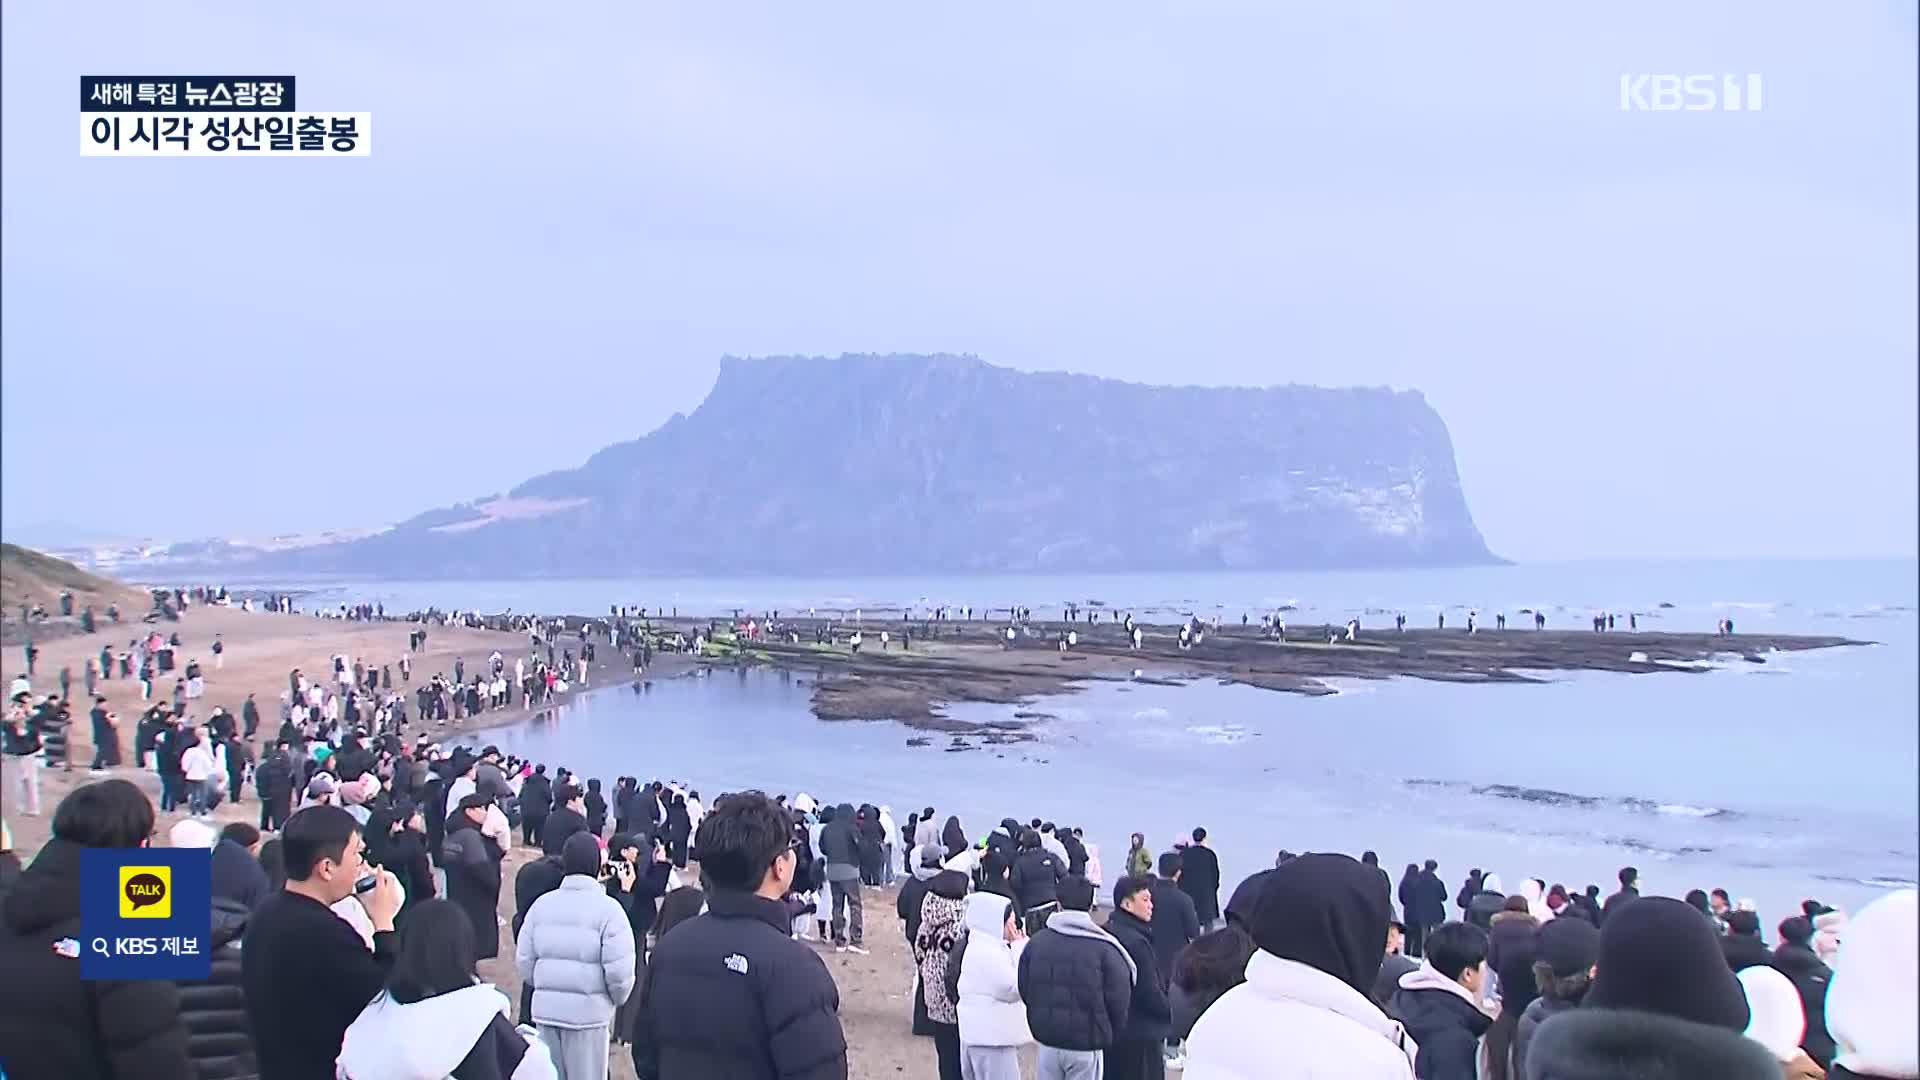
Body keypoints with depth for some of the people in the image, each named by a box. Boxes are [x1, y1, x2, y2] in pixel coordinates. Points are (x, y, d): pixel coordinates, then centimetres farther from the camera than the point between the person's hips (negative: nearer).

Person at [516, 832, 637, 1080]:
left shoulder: (542, 903, 3)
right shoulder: (608, 908, -12)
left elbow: (524, 959, 4)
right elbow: (618, 970, -16)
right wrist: (617, 1000, 3)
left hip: (545, 1008, 4)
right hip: (588, 1010, -4)